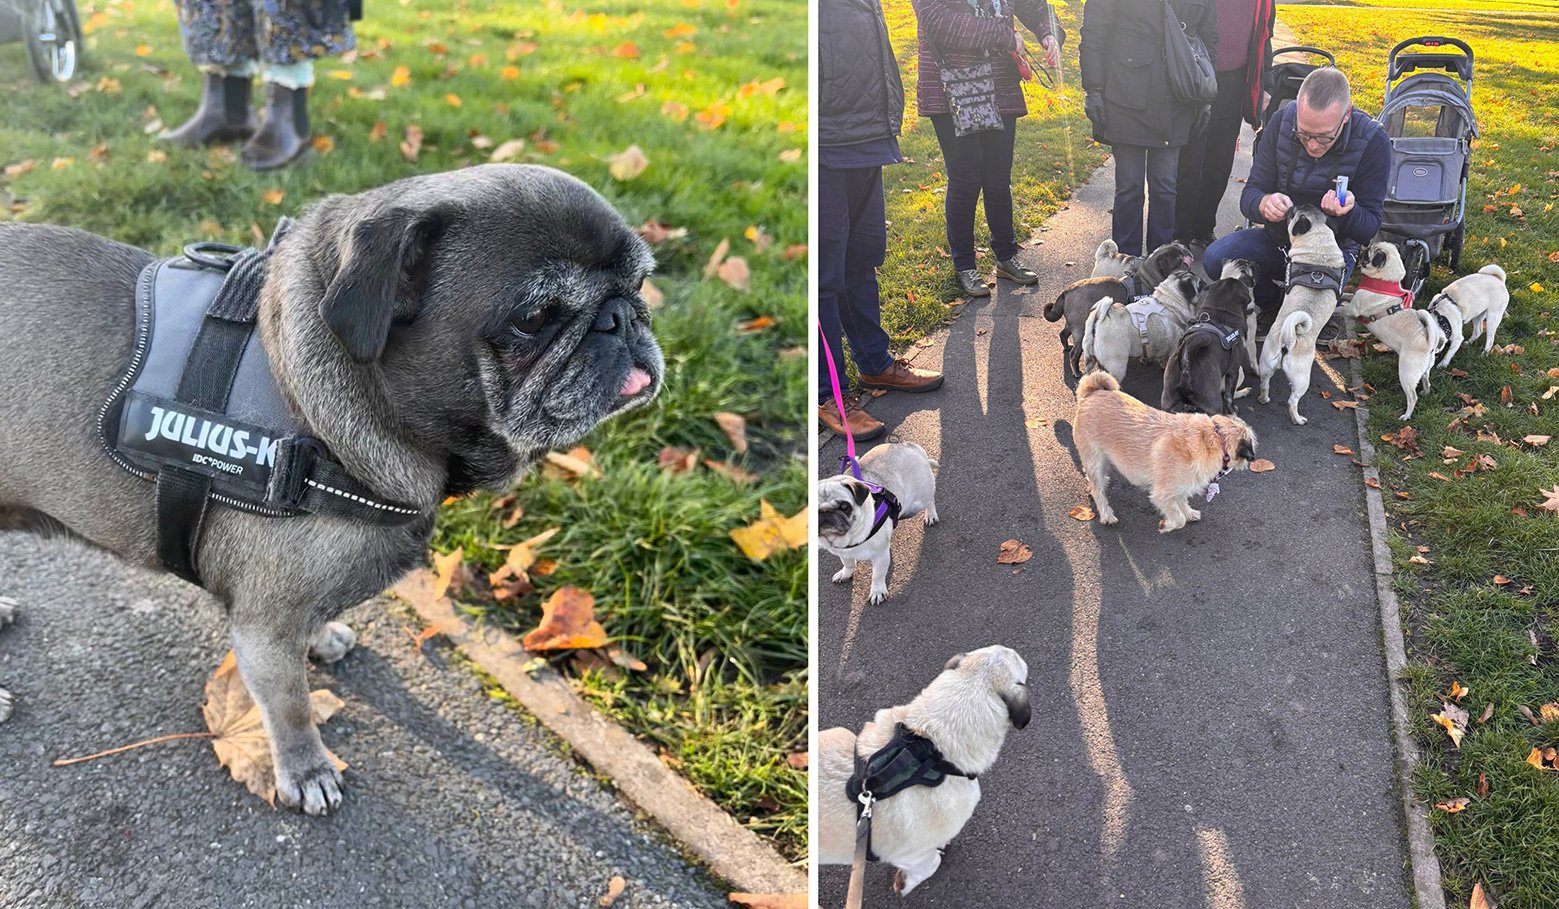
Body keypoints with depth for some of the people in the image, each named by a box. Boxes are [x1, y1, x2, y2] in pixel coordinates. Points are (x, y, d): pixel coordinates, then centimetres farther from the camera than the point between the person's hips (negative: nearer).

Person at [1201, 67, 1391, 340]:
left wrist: (1347, 213, -39)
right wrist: (1264, 204, -37)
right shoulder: (1282, 121, -13)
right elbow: (1250, 194, -11)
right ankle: (1276, 301, 3)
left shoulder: (1373, 141, -19)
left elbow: (1369, 228, -14)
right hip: (1277, 236, 3)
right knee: (1216, 258, -25)